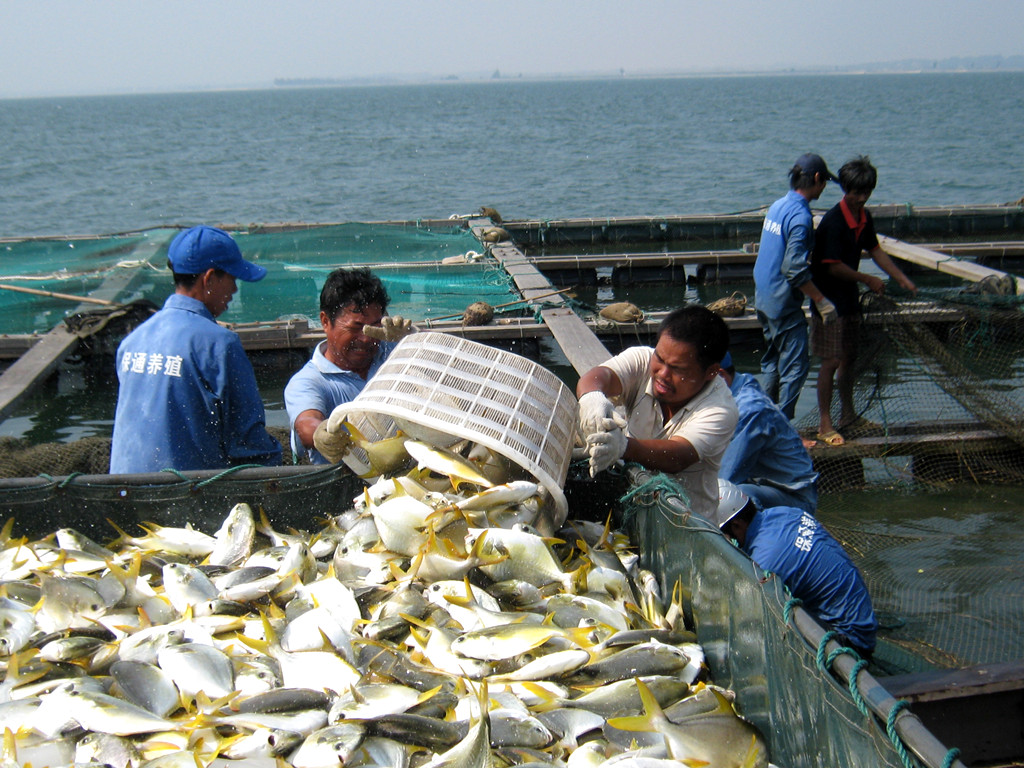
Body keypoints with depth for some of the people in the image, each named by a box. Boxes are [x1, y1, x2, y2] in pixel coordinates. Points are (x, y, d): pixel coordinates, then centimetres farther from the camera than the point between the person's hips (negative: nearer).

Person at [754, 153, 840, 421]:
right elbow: (795, 270, -25)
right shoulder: (800, 215, -19)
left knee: (772, 361, 19)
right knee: (795, 365, -4)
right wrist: (823, 302, -19)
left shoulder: (777, 206, 9)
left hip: (763, 297, 10)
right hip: (783, 302, -10)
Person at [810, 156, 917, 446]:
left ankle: (848, 415, 28)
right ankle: (825, 423, 3)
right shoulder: (833, 221, -21)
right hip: (829, 300, -8)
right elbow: (833, 267, -22)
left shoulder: (864, 218, 5)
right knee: (832, 361, -5)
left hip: (849, 298, 8)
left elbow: (875, 250, 16)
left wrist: (902, 279, 10)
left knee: (849, 357, 16)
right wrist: (868, 280, -13)